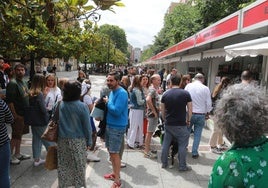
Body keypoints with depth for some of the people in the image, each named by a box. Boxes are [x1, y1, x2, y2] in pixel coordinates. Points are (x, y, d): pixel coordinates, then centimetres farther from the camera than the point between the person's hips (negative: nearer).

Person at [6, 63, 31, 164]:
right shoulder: (12, 83, -16)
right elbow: (9, 101, -21)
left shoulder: (24, 82, 12)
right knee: (15, 136, 1)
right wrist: (15, 115, -21)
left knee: (19, 134, 17)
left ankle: (17, 154, 29)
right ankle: (10, 156, 15)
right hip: (18, 115, -8)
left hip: (24, 114, 9)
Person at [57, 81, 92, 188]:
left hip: (63, 140, 4)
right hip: (78, 141, -3)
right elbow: (87, 126, -11)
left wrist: (58, 137, 14)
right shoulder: (82, 106, -15)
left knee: (63, 165, 17)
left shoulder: (59, 105, -4)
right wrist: (89, 141, 0)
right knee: (79, 166, 10)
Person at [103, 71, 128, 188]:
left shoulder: (121, 93, -20)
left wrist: (108, 102, -14)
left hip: (117, 127, -10)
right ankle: (115, 173, 36)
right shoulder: (112, 92, 10)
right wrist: (106, 103, 4)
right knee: (110, 151, 19)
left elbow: (116, 111, -27)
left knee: (114, 153, -4)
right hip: (109, 125, 10)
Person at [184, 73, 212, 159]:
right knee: (197, 134, 8)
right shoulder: (205, 88, -6)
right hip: (200, 114, -1)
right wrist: (207, 113, 14)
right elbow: (208, 103, -2)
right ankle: (194, 153, 15)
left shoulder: (188, 86, -4)